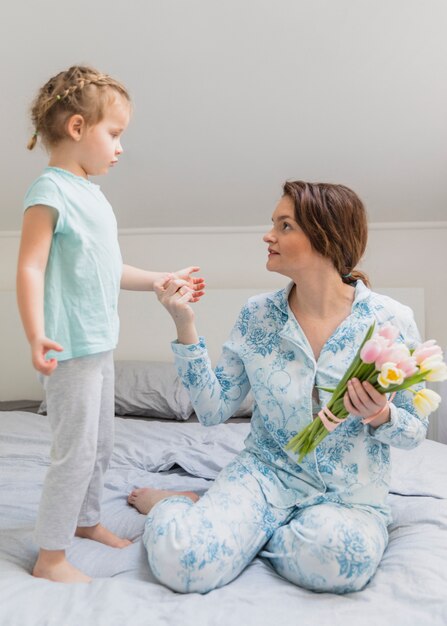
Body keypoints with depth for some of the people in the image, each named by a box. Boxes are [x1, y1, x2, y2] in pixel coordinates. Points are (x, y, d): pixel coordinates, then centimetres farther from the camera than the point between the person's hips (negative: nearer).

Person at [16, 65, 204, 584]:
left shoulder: (89, 192, 14)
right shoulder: (50, 192, -13)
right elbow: (30, 269, -20)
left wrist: (162, 281, 20)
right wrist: (36, 336, -31)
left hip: (99, 344, 9)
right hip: (70, 348, -9)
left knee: (101, 444, 20)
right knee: (76, 451, 0)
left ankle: (86, 520, 40)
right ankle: (50, 557, 18)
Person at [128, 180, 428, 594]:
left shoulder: (390, 320, -10)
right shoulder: (257, 316, -4)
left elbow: (416, 430, 0)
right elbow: (213, 410, -4)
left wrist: (381, 417, -23)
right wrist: (185, 326, -12)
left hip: (350, 495, 1)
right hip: (266, 473, 0)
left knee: (339, 559, -34)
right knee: (178, 559, -25)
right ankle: (172, 505, 10)